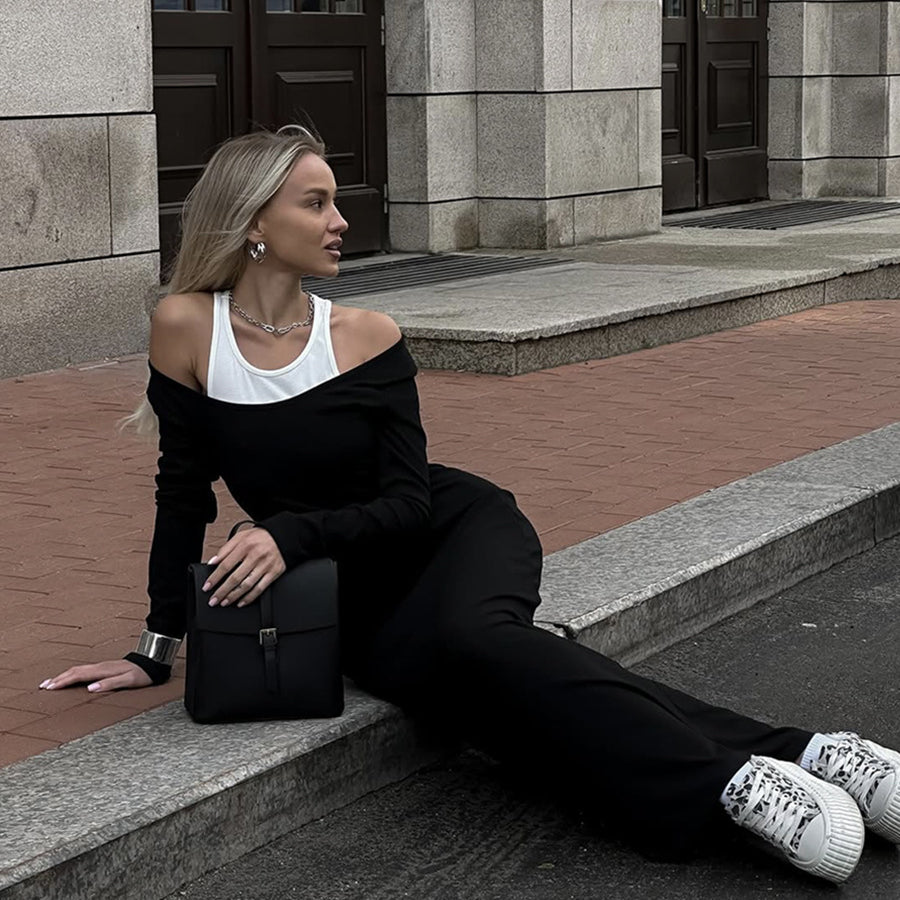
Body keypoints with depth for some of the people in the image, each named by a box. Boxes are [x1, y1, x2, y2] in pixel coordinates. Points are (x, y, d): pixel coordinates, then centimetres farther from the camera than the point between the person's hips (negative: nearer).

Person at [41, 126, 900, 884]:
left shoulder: (365, 337, -6)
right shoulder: (186, 326, -7)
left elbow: (409, 501, -7)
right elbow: (183, 490, 0)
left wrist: (290, 534, -24)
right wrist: (157, 646, 1)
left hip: (458, 533, -1)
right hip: (359, 598, 1)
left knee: (467, 637, -36)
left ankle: (740, 775, -41)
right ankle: (784, 755, -35)